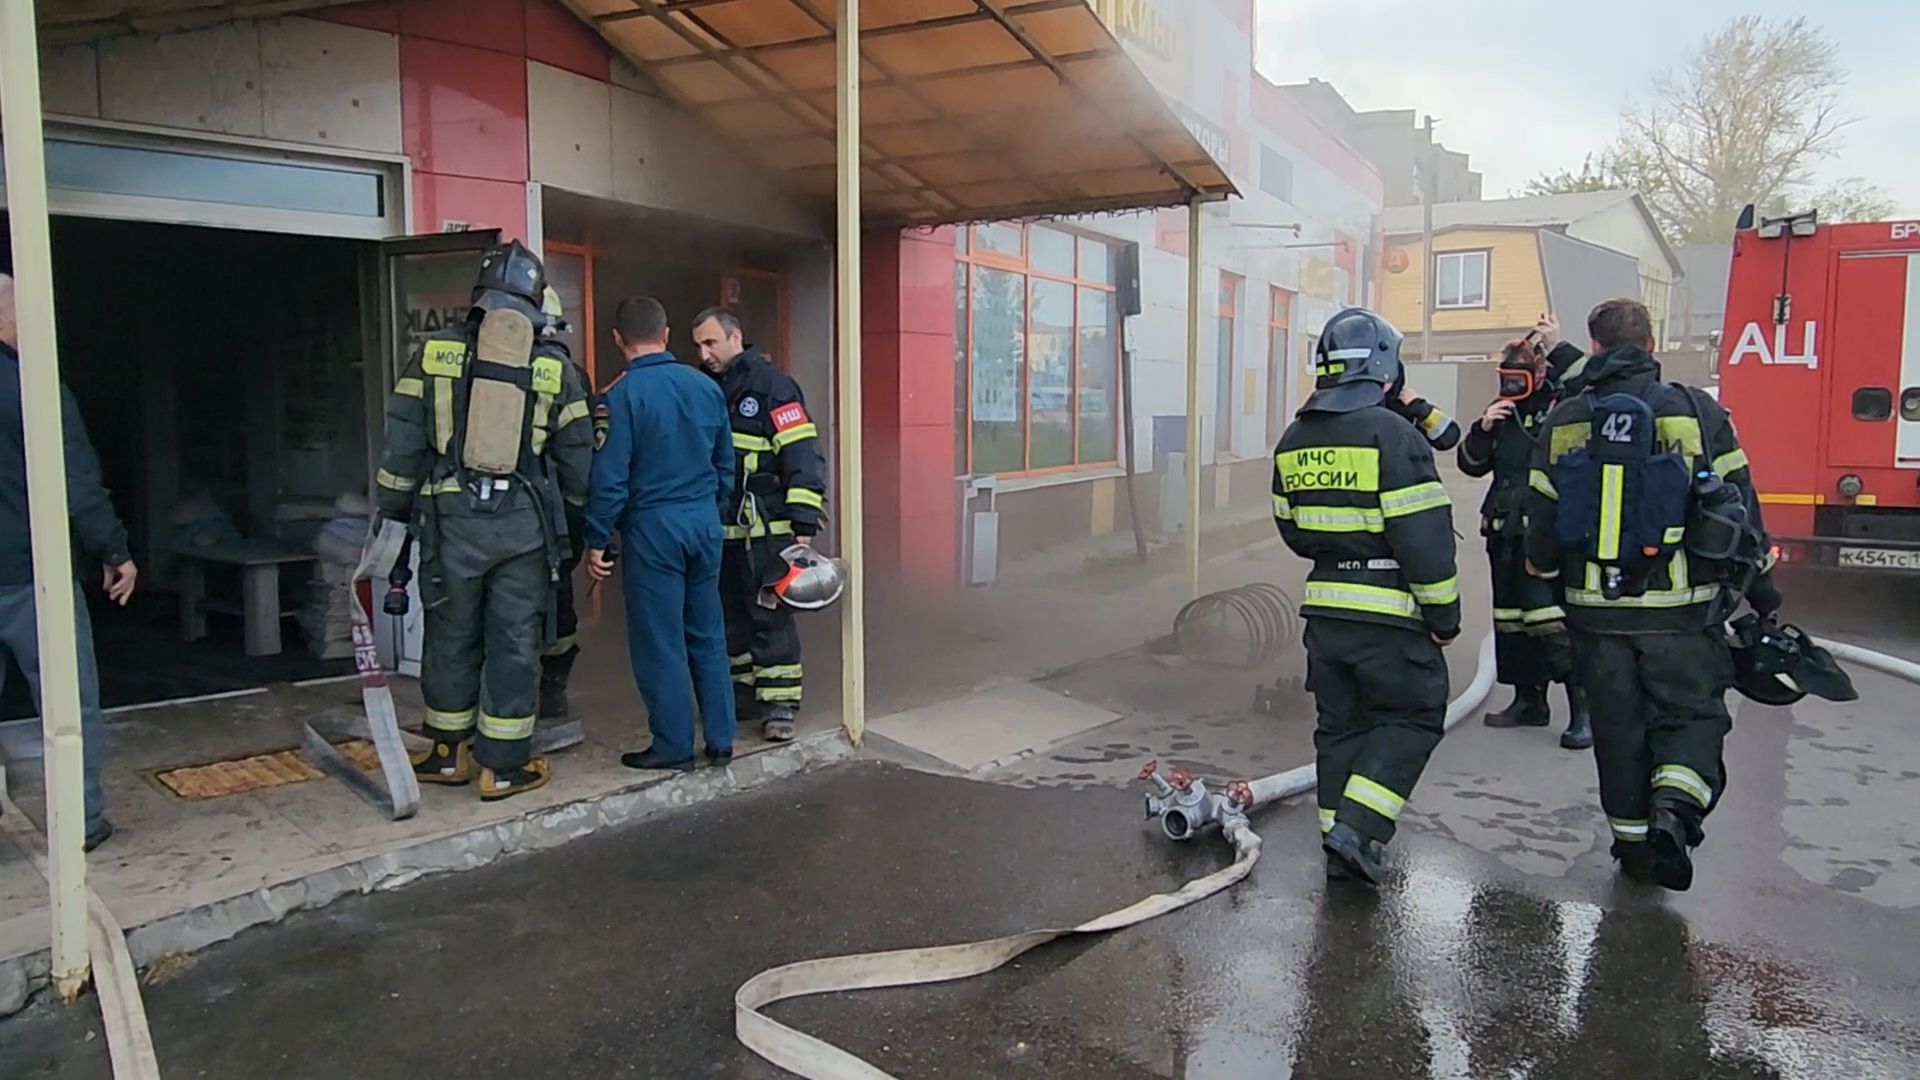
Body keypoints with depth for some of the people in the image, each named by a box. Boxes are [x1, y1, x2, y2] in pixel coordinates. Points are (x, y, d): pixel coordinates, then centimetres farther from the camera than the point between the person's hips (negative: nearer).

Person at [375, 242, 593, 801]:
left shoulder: (434, 353, 3)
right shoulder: (554, 367, 3)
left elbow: (403, 445, 2)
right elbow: (577, 461, 6)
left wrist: (393, 511, 11)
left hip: (452, 518, 1)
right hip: (524, 522, -1)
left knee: (451, 635, 14)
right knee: (514, 641, 5)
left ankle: (449, 754, 26)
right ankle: (504, 766, 11)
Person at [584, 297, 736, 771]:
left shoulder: (622, 395, -11)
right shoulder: (706, 387, 5)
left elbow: (610, 475, -13)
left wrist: (597, 541, -6)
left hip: (653, 526, -5)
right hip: (705, 522, 5)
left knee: (660, 641, 4)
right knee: (708, 634, 13)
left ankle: (674, 746, 12)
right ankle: (720, 740, 19)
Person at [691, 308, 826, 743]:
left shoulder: (772, 385, -8)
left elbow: (802, 455, -14)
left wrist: (804, 523, -19)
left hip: (765, 528, -7)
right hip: (720, 528, 7)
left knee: (770, 615, -4)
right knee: (730, 614, 14)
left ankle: (780, 704, 3)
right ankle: (740, 692, 26)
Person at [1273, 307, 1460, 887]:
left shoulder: (1293, 441, 8)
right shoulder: (1393, 435, -14)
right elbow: (1425, 539, -15)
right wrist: (1444, 615, -7)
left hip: (1323, 608, 7)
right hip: (1389, 613, -6)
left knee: (1340, 724, 15)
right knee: (1412, 715, 8)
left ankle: (1341, 848, 20)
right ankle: (1358, 828, -3)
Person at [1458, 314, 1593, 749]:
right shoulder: (1502, 414, 15)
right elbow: (1471, 464, 13)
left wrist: (1557, 350, -22)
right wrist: (1482, 429, -3)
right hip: (1505, 531, 8)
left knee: (1551, 616, -15)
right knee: (1510, 618, 13)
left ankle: (1583, 707, -10)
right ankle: (1529, 701, 25)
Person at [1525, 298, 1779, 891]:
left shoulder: (1563, 423, 2)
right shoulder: (1698, 412, -4)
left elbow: (1541, 517, 6)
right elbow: (1739, 511, 0)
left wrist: (1543, 574, 24)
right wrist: (1761, 592, 10)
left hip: (1596, 607, 2)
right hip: (1682, 608, -2)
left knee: (1617, 724, 13)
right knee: (1692, 712, 10)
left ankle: (1634, 838, 20)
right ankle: (1675, 807, -13)